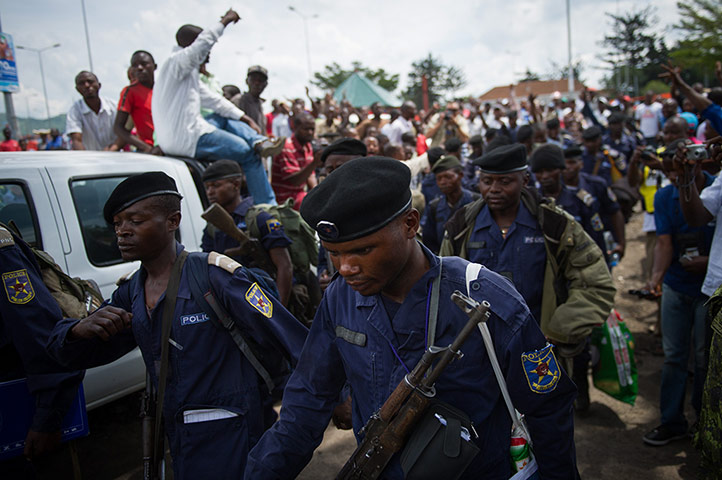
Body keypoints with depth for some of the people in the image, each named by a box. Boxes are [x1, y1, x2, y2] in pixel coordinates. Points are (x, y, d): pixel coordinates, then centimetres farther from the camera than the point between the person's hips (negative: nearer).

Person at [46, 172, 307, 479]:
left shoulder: (214, 276, -19)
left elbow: (289, 337, -20)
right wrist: (81, 330, -15)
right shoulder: (131, 292, 4)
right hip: (178, 440, 7)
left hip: (226, 437, -7)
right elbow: (69, 353, 9)